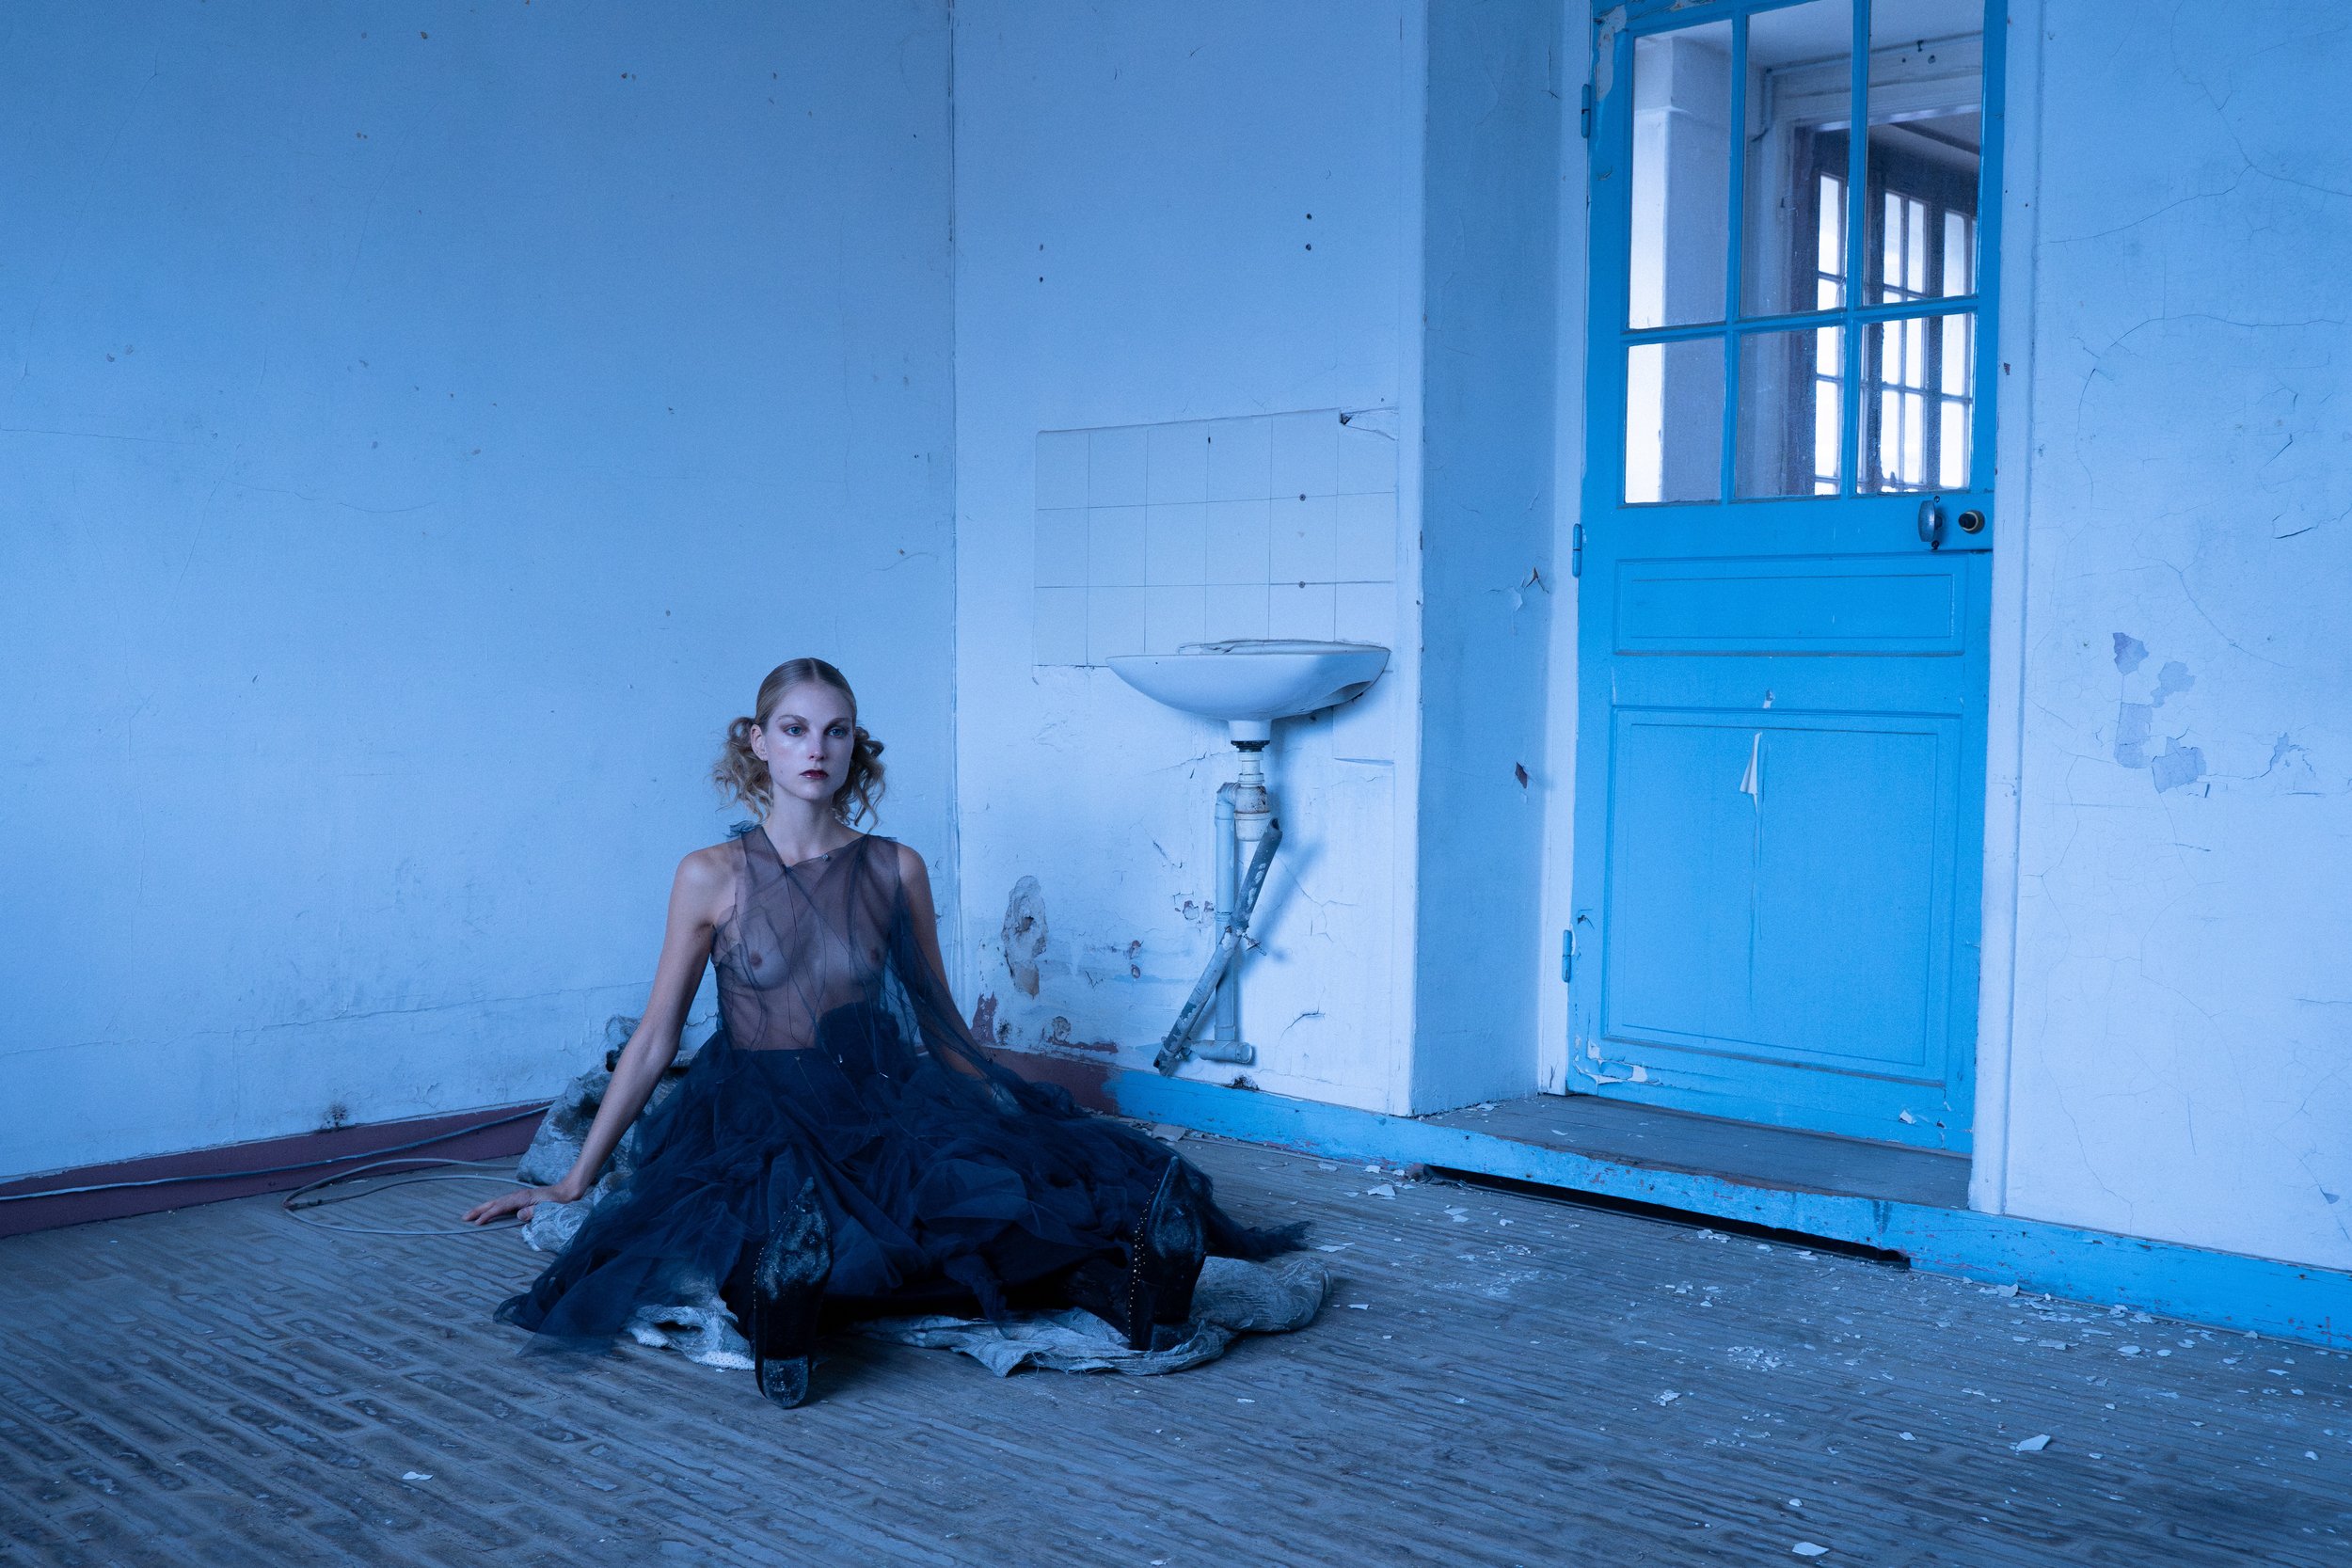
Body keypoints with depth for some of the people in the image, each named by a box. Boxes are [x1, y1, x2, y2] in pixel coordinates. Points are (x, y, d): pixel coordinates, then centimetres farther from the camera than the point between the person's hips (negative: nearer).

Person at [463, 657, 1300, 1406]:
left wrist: (1017, 1122, 13)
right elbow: (655, 1039, 8)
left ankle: (1094, 1269, -56)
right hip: (758, 1111, -2)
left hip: (880, 1102, 2)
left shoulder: (896, 870, 8)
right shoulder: (712, 876, 2)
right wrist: (575, 1177, 8)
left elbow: (942, 1024, 17)